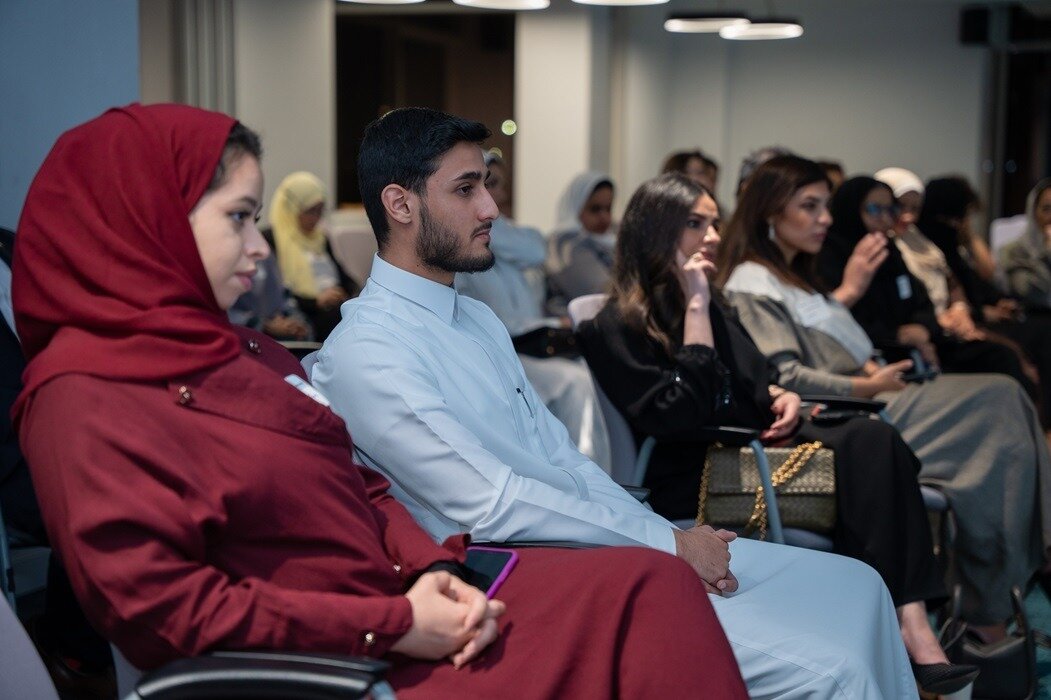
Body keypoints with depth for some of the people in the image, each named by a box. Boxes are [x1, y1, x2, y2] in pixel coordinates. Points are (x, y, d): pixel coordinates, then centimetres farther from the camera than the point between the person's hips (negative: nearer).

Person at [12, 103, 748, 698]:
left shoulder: (247, 352, 14)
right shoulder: (82, 402, -12)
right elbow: (164, 611, -19)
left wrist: (431, 571, -7)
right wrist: (389, 627, -18)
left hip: (407, 599, 8)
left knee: (652, 585, -10)